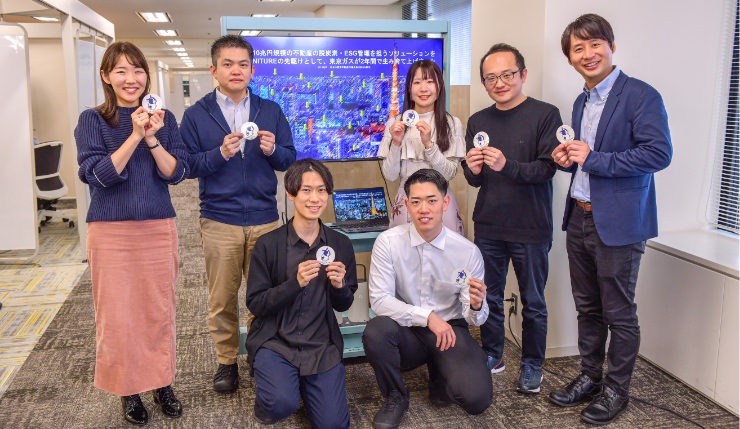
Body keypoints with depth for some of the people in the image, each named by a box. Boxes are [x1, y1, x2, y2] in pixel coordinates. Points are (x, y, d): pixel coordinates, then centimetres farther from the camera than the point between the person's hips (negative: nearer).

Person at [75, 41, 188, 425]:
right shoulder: (92, 120, -1)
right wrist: (135, 136, -20)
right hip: (111, 231, -2)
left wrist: (152, 138, -17)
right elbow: (97, 175, -13)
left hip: (158, 228, 2)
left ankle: (162, 383, 26)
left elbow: (176, 173, -3)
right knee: (117, 315, 4)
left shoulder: (164, 119, 5)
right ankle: (129, 390, 23)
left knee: (160, 310, 10)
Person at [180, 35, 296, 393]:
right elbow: (187, 165, -3)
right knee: (222, 298, 8)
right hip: (219, 222, -1)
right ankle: (226, 361, 24)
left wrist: (272, 150, -14)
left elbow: (289, 159, 7)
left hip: (264, 219, 1)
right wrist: (220, 154, -19)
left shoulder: (271, 111, 8)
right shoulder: (196, 115, 2)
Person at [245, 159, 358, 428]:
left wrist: (339, 286, -15)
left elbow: (344, 305, 8)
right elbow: (255, 304, -9)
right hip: (275, 342, -2)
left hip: (322, 345, 3)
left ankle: (303, 383, 24)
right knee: (282, 404, -27)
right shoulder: (268, 244, -9)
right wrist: (295, 283, -23)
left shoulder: (340, 244, 0)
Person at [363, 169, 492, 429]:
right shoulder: (388, 242, -13)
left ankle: (440, 375, 16)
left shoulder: (468, 252, -11)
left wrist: (477, 306, -31)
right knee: (375, 332, -33)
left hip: (450, 330, 0)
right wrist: (427, 316, -26)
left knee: (476, 397, -24)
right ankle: (395, 397, -1)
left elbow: (474, 318, -7)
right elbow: (379, 299, -17)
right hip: (407, 331, 0)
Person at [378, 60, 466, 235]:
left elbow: (450, 174, -6)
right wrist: (396, 143, -13)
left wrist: (429, 144, -17)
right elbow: (390, 175, 1)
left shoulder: (452, 124, 1)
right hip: (405, 203, 1)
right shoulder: (395, 123, 4)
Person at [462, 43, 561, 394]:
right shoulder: (478, 121, 8)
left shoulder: (545, 115, -7)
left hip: (531, 228, -4)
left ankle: (532, 364, 26)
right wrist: (474, 171, -15)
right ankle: (493, 355, 32)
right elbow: (474, 180, 9)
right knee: (489, 296, 14)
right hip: (488, 227, 4)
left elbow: (547, 168, -15)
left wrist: (508, 166, -31)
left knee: (533, 302, 9)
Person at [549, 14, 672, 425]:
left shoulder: (641, 96, -11)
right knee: (587, 308, 17)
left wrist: (593, 159, -20)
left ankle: (617, 390, 23)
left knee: (619, 313, 6)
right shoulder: (581, 102, 14)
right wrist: (569, 158, 0)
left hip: (618, 222, -7)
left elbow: (660, 153, -20)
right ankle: (590, 378, 32)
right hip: (580, 218, 7)